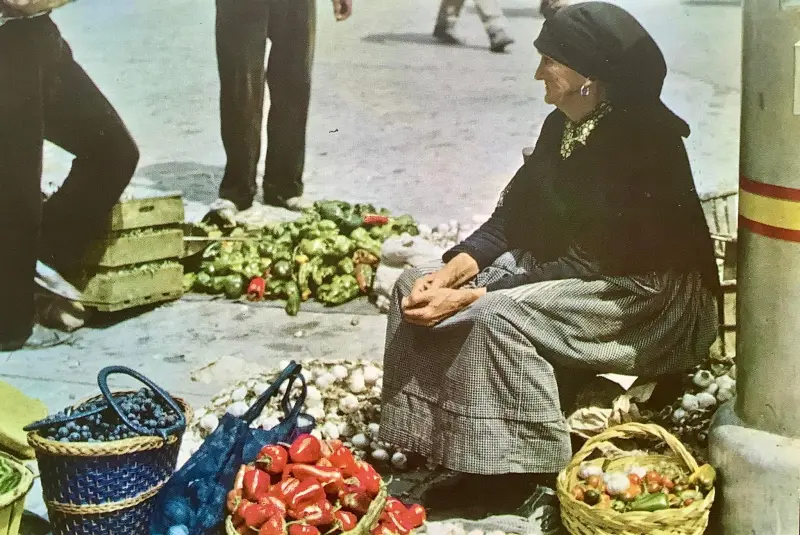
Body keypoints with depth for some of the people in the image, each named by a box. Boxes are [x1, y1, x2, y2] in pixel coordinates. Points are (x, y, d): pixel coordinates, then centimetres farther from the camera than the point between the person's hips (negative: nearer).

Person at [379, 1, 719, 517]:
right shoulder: (562, 126, 3)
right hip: (560, 272, 9)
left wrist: (468, 297, -27)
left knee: (500, 314, -32)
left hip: (653, 301, -9)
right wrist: (449, 273, -15)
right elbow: (512, 218, 3)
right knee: (418, 287, -5)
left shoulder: (643, 143, -23)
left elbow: (586, 265, -25)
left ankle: (519, 471, -13)